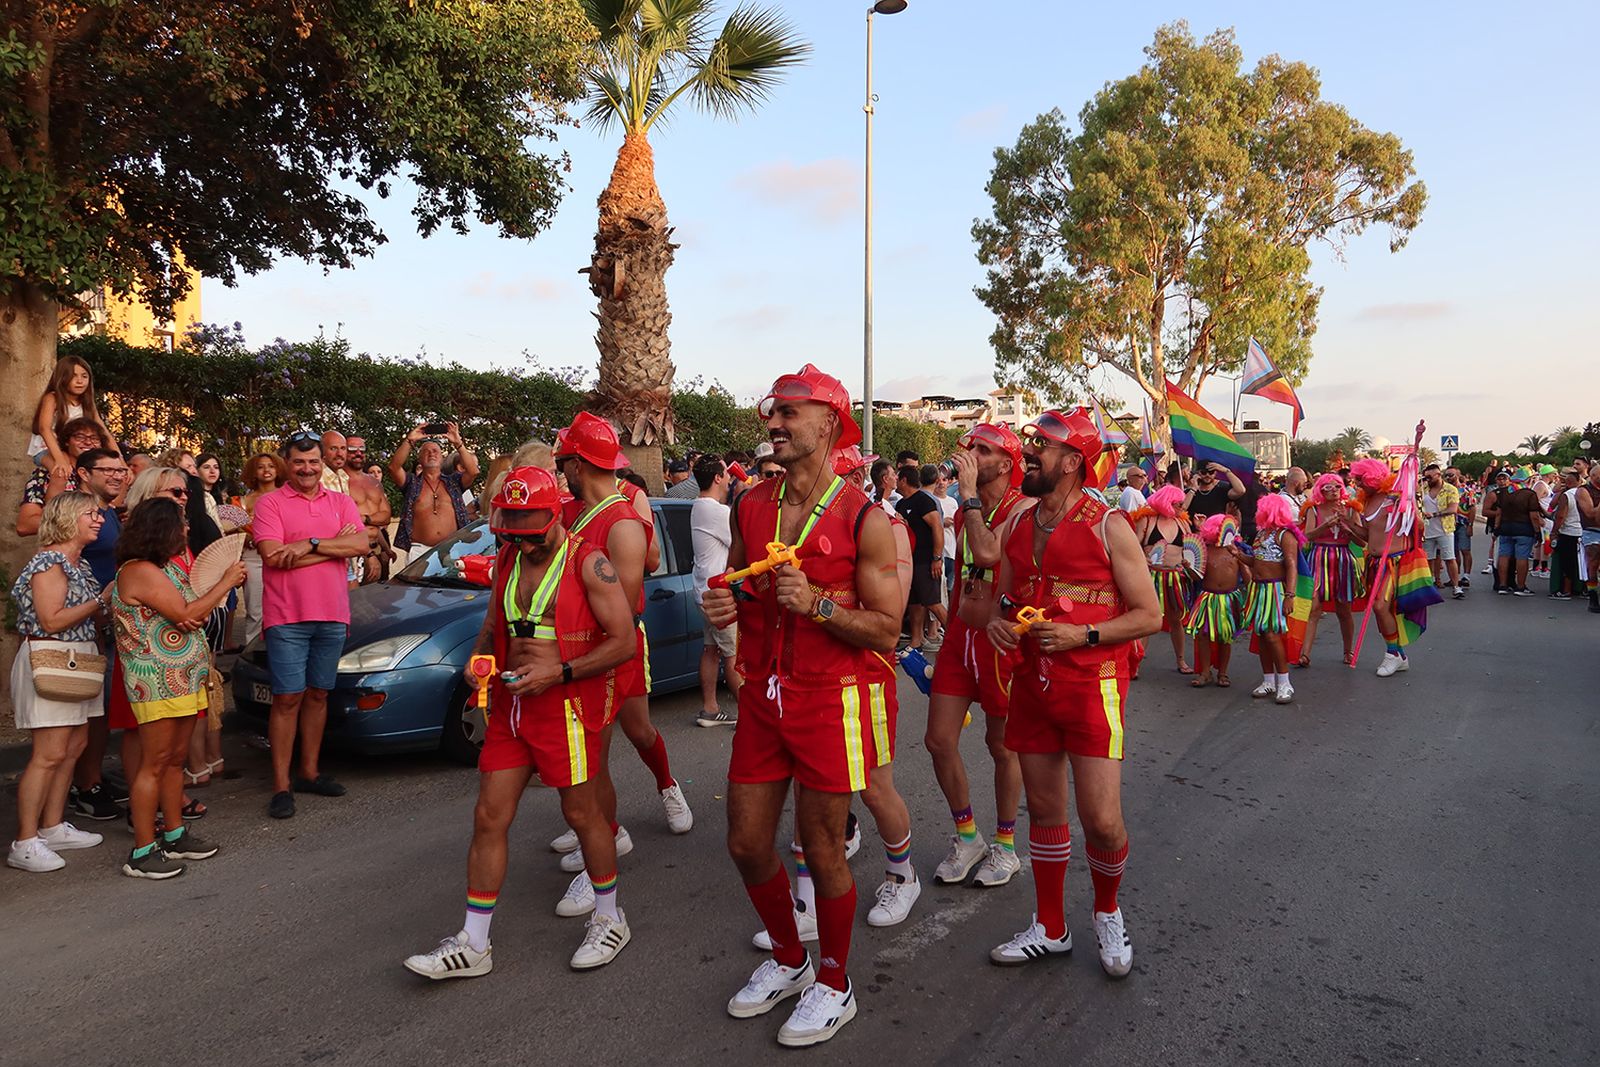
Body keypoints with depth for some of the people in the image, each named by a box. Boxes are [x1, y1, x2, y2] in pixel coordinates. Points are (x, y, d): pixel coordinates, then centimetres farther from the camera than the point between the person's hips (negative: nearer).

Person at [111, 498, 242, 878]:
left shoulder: (166, 567, 16)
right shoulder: (139, 571, -15)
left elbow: (192, 612, 19)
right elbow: (187, 614, -19)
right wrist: (226, 582, -10)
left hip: (185, 682, 10)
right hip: (157, 684, -10)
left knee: (176, 759, 15)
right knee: (154, 764, -5)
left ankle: (175, 835, 24)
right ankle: (142, 852, 2)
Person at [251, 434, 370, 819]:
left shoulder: (341, 503, 10)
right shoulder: (270, 503, -1)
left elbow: (361, 544, -7)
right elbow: (273, 556, -14)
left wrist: (309, 544, -17)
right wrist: (334, 545, -11)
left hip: (332, 615, 4)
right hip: (287, 617, -4)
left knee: (317, 695, 13)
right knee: (288, 698, -3)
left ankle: (309, 771, 24)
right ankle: (281, 785, 3)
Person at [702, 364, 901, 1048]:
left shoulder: (862, 519, -10)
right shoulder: (750, 507, 5)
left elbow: (886, 632, -11)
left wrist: (816, 602, -24)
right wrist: (721, 606, -5)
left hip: (829, 701, -5)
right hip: (761, 697, 6)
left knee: (822, 851, 6)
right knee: (747, 844, 13)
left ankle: (834, 986, 29)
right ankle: (787, 960, 39)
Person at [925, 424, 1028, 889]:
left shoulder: (1022, 510, -14)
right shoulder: (967, 511, 10)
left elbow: (987, 553, -32)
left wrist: (969, 492, -22)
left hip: (1000, 640, -7)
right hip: (960, 636, 7)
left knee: (1002, 745, 8)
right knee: (938, 739, 4)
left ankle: (1005, 846, 26)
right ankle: (967, 837, 24)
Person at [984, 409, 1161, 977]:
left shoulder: (1108, 526, -9)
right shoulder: (1016, 526, 8)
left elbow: (1149, 615, -7)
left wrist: (1082, 635, -19)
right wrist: (996, 620, -3)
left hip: (1092, 685, -5)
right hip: (1031, 682, 5)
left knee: (1102, 820, -6)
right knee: (1043, 809, 13)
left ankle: (1107, 911, 24)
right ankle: (1050, 928, 29)